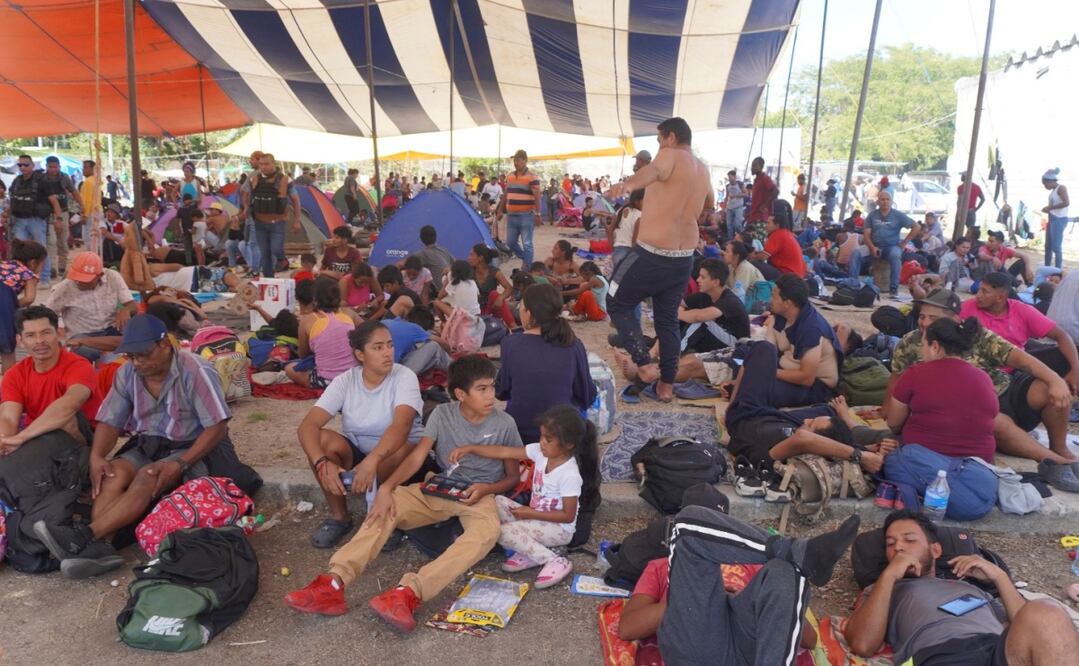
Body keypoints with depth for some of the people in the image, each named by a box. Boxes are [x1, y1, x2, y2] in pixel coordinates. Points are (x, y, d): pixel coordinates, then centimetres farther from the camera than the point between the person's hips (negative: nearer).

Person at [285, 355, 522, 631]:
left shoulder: (504, 424, -5)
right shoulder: (442, 414, -2)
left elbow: (513, 476, 2)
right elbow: (417, 456, -11)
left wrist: (486, 489, -18)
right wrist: (386, 487, -28)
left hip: (479, 495, -3)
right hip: (439, 489, 3)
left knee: (487, 532, -38)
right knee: (386, 507, -23)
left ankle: (409, 592, -53)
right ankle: (335, 582, -38)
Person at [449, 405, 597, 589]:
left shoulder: (570, 475, -27)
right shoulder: (540, 451, -8)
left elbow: (568, 516, -22)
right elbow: (504, 452, -8)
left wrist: (530, 513, -20)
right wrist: (470, 449, -17)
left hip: (559, 528, -8)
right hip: (536, 517, 8)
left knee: (504, 532, -23)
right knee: (498, 501, -7)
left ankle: (555, 562, -14)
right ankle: (530, 552, -7)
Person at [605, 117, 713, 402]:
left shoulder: (670, 156, -9)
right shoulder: (703, 170, 14)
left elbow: (653, 170, -35)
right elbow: (709, 205, 35)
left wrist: (628, 184, -55)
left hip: (652, 254, -7)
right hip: (684, 258, 8)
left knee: (617, 304, 9)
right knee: (668, 318, 17)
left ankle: (646, 364, -2)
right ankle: (667, 384, 20)